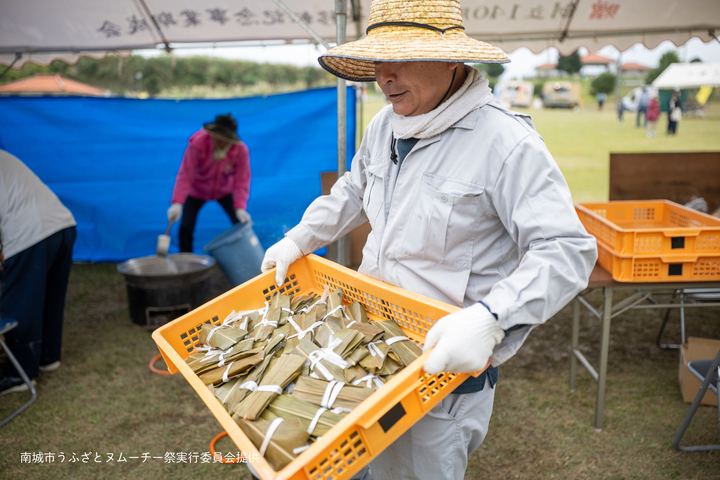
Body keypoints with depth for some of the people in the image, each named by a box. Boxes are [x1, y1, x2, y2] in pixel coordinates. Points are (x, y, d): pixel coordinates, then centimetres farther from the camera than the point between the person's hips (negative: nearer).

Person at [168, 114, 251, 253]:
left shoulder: (241, 150, -26)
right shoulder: (197, 144, -31)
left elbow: (242, 181, -24)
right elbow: (186, 175, -32)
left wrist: (240, 207, -38)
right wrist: (177, 202, -45)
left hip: (225, 191, 1)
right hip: (197, 191, -1)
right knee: (186, 228, -13)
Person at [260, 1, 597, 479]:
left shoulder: (506, 143, -21)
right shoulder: (385, 125, 3)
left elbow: (567, 251, -25)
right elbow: (353, 191, 22)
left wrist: (488, 320, -39)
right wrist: (298, 240, 15)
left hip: (444, 360, -6)